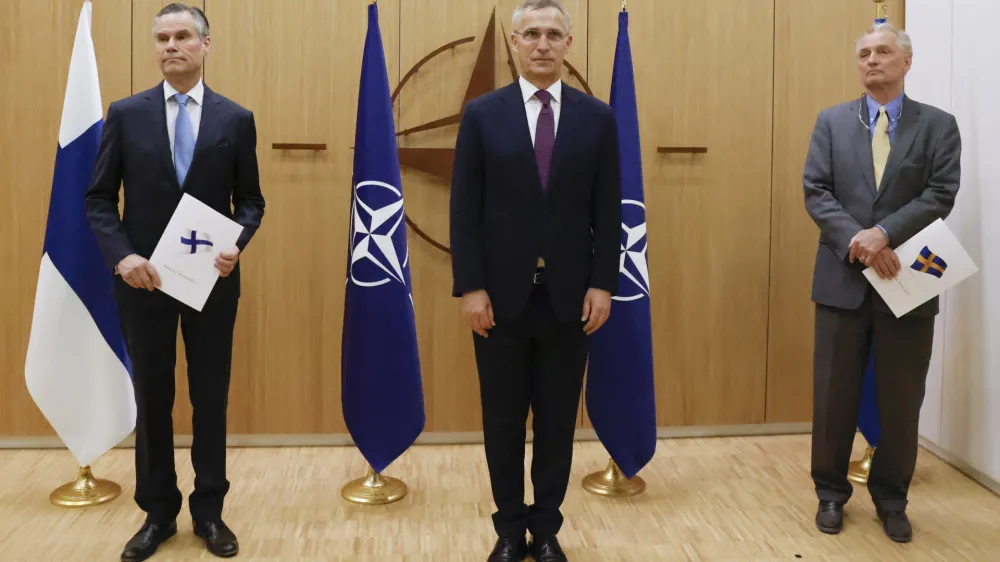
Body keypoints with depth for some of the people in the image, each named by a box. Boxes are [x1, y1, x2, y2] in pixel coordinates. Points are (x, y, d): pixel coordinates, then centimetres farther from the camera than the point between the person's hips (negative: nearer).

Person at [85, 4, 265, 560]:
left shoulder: (236, 119, 1)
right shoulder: (126, 114, 2)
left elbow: (251, 201, 5)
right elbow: (99, 199, 2)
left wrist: (236, 246, -14)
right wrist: (121, 255, -13)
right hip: (144, 279, 0)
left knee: (211, 397, 8)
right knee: (152, 399, 10)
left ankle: (210, 511, 23)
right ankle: (158, 513, 25)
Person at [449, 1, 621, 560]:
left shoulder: (598, 117, 4)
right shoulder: (482, 114, 1)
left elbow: (608, 211, 3)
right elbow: (465, 210, -2)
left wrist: (603, 284, -3)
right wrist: (470, 287, -8)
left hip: (568, 295, 1)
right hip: (502, 294, 0)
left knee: (558, 419, 9)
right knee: (503, 420, 9)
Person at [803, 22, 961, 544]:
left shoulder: (938, 125, 4)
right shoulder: (832, 121, 7)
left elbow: (941, 195, -7)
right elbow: (816, 191, -2)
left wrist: (884, 234, -20)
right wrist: (857, 240, -17)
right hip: (843, 278, 1)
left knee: (901, 399, 9)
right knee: (833, 395, 7)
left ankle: (891, 498, 26)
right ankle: (831, 492, 24)